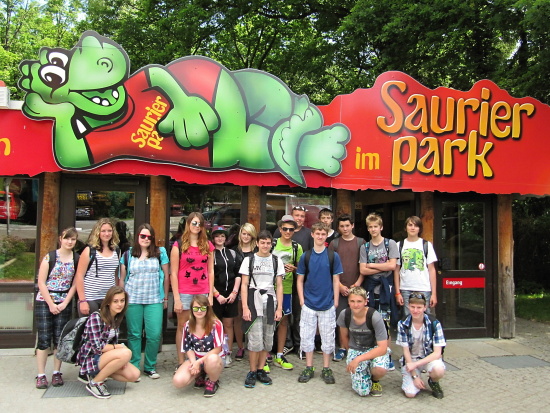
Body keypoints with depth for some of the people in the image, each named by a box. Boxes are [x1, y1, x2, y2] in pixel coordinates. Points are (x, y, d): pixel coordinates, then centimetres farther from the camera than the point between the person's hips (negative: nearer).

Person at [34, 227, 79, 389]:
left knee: (60, 338, 5)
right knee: (44, 338, -1)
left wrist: (65, 303, -7)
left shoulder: (77, 259, 1)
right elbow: (41, 282, -6)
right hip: (44, 301, -2)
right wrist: (51, 304, -9)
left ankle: (57, 373, 16)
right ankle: (41, 375, 8)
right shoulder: (50, 257, -5)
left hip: (64, 303, 2)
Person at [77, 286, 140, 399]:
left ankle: (99, 374, 7)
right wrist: (120, 347, -12)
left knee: (134, 375, -10)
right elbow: (97, 346, -22)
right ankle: (94, 382, -13)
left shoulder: (116, 318, 6)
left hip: (104, 356, 7)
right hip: (90, 359, -7)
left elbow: (113, 342, 9)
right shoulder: (96, 317, -18)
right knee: (126, 353, -30)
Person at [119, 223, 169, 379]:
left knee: (154, 334, -3)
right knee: (134, 335, 6)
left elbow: (166, 276, 8)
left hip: (154, 300, 0)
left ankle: (150, 367, 14)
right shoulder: (128, 254, 7)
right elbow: (122, 279, 11)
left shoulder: (160, 253, 5)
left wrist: (165, 297, 7)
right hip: (132, 300, 1)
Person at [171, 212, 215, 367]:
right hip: (184, 293, -2)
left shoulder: (208, 245, 10)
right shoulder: (178, 245, 0)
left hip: (203, 293, 3)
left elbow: (211, 271, 10)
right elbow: (173, 273, -3)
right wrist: (176, 299, -8)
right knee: (182, 327, 4)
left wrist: (210, 295, 3)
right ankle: (181, 363, 13)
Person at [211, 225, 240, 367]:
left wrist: (234, 292, -1)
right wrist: (217, 295, -10)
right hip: (215, 294, -3)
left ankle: (228, 354, 15)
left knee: (228, 324, 7)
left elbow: (238, 274, 10)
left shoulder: (232, 253, 11)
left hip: (231, 294, 3)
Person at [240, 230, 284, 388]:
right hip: (254, 302, -2)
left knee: (268, 339, 6)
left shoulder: (276, 261, 9)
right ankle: (252, 372, 8)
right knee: (255, 340, -7)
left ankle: (261, 370, 21)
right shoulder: (249, 260, 4)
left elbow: (279, 286, 8)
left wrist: (279, 308, 1)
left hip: (270, 302, 3)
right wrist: (245, 307, -7)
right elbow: (244, 285, 1)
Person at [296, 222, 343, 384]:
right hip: (309, 304, 1)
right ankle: (309, 368, 22)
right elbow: (300, 280, 5)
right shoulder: (306, 256, 1)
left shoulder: (333, 256, -1)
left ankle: (326, 369, 21)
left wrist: (336, 301, -3)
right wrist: (302, 299, -3)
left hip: (328, 304, -1)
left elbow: (336, 280, 2)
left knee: (328, 337, 7)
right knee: (307, 336, 7)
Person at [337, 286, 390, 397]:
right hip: (355, 350, 2)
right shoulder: (344, 315, -15)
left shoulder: (375, 317, -24)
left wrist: (358, 359, -30)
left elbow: (383, 348, -25)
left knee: (380, 369, -36)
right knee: (362, 391, -15)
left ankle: (375, 380, 2)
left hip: (375, 349, -2)